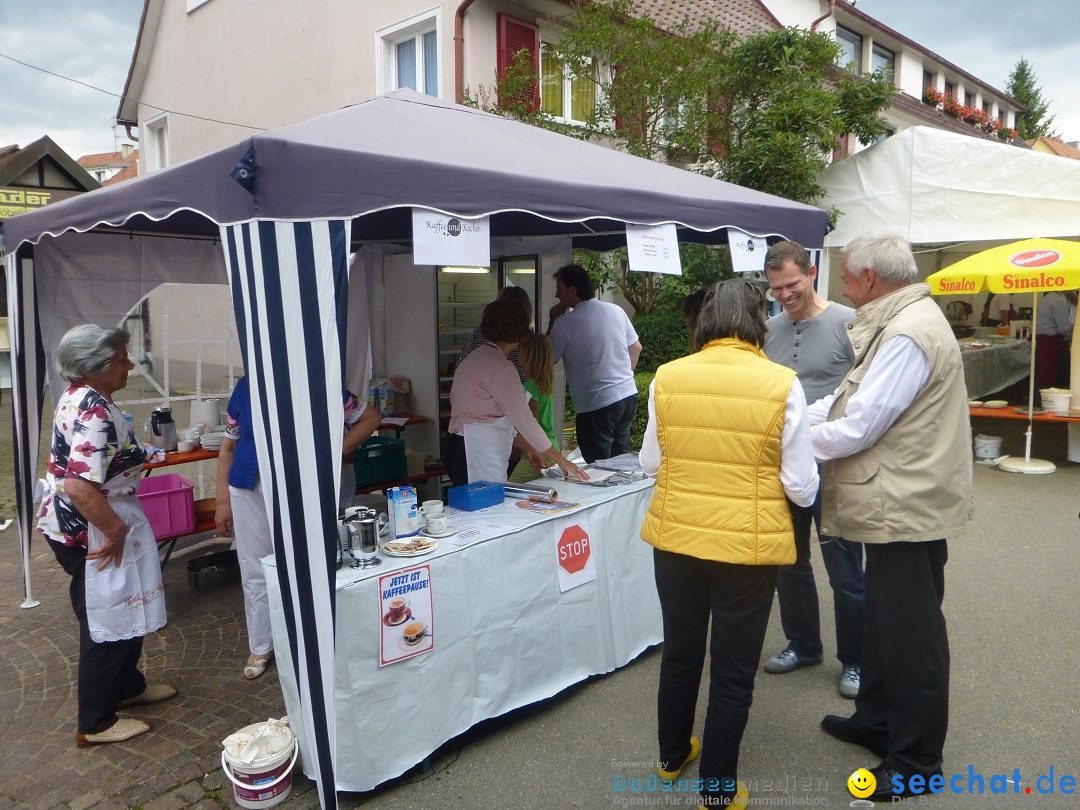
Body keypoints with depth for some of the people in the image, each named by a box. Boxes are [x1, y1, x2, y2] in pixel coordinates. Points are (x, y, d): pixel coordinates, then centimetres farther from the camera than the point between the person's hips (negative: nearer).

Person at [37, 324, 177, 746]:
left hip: (72, 525, 10)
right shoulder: (95, 414, -26)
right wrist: (116, 531, -23)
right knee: (107, 622, 3)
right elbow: (80, 488, -33)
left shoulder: (77, 396, 6)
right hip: (90, 531, -10)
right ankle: (96, 724, 17)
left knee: (120, 614, 23)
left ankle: (128, 686, 40)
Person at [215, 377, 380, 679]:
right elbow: (228, 447, 8)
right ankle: (260, 646, 30)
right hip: (250, 492, 3)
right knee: (256, 571, 11)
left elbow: (370, 418, 0)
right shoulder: (246, 387, 2)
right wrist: (223, 502, 6)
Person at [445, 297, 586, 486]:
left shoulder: (477, 357, 15)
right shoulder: (499, 368, -16)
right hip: (476, 458, -10)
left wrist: (525, 448, 16)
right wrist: (560, 460, -9)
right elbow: (524, 420, -16)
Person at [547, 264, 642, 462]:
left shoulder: (564, 323, -12)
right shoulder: (616, 310, 5)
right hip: (629, 395, 7)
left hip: (595, 405, -6)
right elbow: (636, 348, 15)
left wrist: (552, 322, 6)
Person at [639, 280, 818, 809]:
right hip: (748, 546, -2)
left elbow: (649, 463, 2)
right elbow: (802, 488, -9)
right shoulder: (782, 384, -13)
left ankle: (671, 757, 45)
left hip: (676, 539, 3)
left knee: (680, 652, 24)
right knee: (733, 671, 14)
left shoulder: (667, 377, -8)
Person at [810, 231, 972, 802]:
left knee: (910, 632, 4)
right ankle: (877, 720, 39)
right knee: (884, 620, 22)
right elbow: (847, 398, 13)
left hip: (907, 507, -10)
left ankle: (916, 758, 20)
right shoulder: (893, 324, 12)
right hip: (896, 503, 10)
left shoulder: (909, 333, -21)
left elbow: (858, 428, -23)